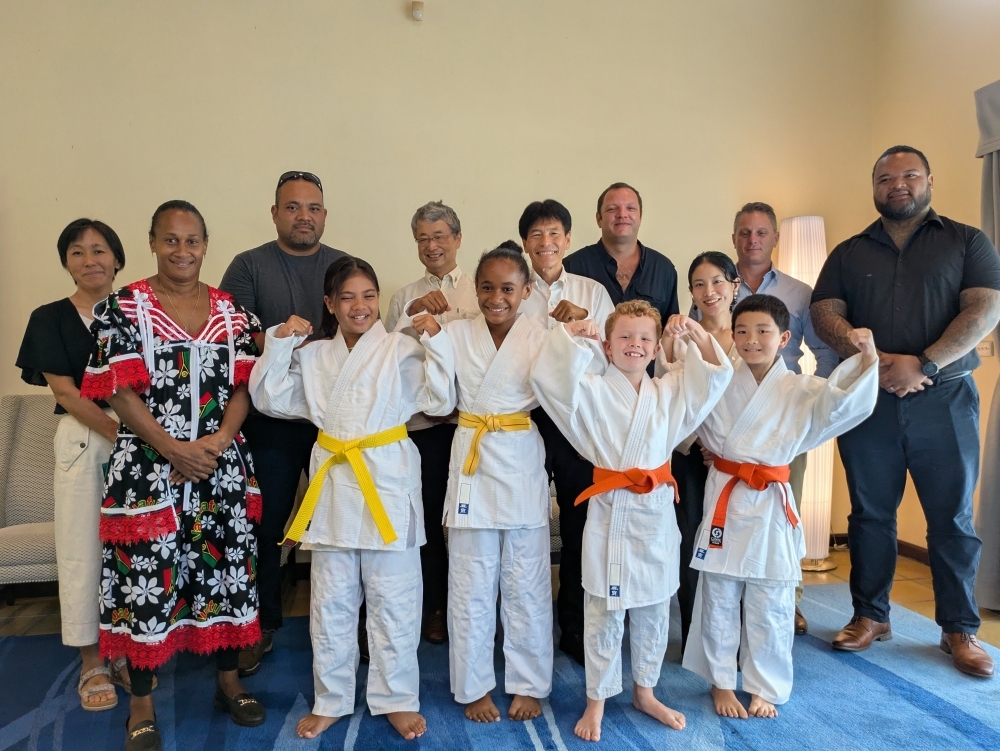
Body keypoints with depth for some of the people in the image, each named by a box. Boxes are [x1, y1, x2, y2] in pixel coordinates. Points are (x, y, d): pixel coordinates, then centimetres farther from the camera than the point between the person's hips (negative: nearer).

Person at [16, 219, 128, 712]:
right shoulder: (50, 319, 2)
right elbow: (65, 392, -6)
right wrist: (117, 431, -17)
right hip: (81, 441, -1)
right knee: (82, 549, 4)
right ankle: (92, 663, 19)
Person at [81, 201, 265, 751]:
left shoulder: (232, 311, 7)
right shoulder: (122, 307, -2)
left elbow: (243, 386, 3)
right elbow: (118, 392, -8)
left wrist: (216, 443, -13)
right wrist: (173, 450, -15)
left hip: (221, 465, 3)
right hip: (147, 467, -2)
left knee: (226, 567, 9)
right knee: (145, 576, 4)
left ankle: (229, 683, 29)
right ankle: (141, 706, 22)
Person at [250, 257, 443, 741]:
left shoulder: (401, 349, -2)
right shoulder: (313, 356, 10)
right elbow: (270, 399, 8)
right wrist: (280, 344, 0)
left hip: (388, 483, -3)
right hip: (333, 485, 4)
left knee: (393, 601, 7)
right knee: (331, 602, 13)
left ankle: (397, 698, 25)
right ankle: (331, 700, 31)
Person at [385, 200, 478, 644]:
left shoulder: (479, 291, 8)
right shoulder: (406, 296, 11)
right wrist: (413, 313, -14)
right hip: (423, 419, 1)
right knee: (430, 513, 7)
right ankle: (436, 607, 24)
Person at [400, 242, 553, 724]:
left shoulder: (540, 336, -2)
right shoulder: (457, 334, 0)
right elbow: (442, 401, -3)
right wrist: (432, 341, -11)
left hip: (522, 466, 0)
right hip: (472, 463, 1)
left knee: (526, 584, 11)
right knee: (472, 585, 10)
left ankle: (528, 684, 30)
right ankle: (473, 686, 28)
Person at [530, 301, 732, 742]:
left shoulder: (669, 391, 7)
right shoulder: (592, 390, -6)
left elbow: (715, 375, 8)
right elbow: (549, 376, -20)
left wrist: (696, 333, -4)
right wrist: (572, 335, -23)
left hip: (657, 512, 4)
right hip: (611, 512, -4)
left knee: (653, 613, 17)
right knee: (604, 615, 7)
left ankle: (644, 692, 37)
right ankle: (596, 701, 25)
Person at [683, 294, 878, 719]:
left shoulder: (801, 390, -1)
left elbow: (843, 402, -12)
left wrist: (867, 357, -26)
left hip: (772, 504, 0)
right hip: (725, 499, 0)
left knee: (770, 606, 11)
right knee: (719, 600, 9)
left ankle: (764, 687, 30)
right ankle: (721, 682, 28)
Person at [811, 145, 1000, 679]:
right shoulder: (848, 253, 12)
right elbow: (825, 315, 1)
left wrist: (923, 364, -17)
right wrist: (876, 363, -15)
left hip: (944, 399, -1)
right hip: (868, 400, 2)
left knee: (952, 518, 4)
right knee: (870, 514, 8)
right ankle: (870, 616, 21)